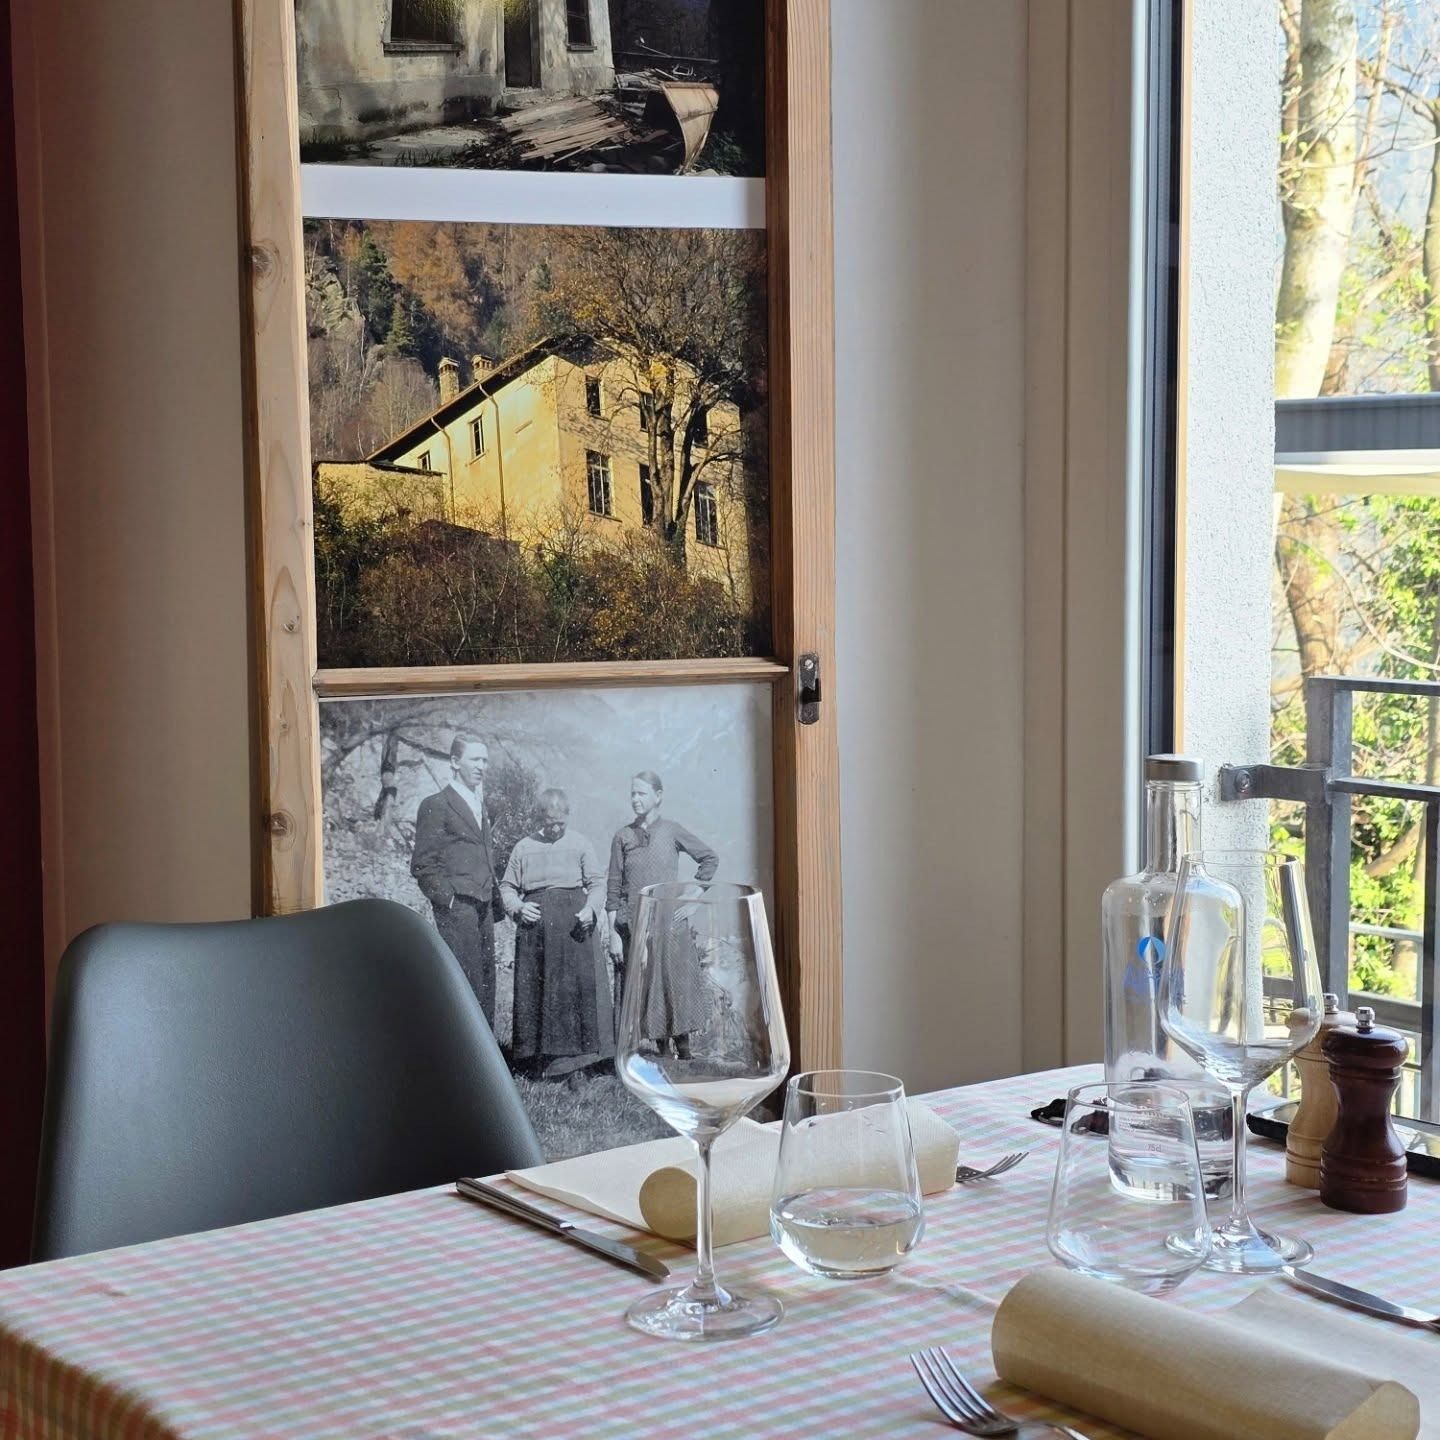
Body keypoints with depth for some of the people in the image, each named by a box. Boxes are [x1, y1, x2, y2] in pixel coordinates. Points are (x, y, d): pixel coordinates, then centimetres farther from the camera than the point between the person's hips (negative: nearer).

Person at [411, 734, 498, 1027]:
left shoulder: (479, 805, 21)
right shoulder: (436, 805, -3)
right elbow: (422, 865, -7)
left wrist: (495, 902, 16)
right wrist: (447, 898, -13)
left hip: (483, 909, 8)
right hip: (456, 908, -8)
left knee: (485, 983, 7)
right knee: (468, 983, -11)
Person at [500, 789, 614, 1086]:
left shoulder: (580, 844, 8)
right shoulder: (524, 847, 11)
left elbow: (597, 883, 7)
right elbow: (507, 887, 15)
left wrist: (591, 908, -12)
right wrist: (518, 907, -5)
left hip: (573, 926, -2)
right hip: (535, 926, 2)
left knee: (575, 990, -9)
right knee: (535, 992, 1)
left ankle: (573, 1064, -9)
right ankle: (539, 1061, 7)